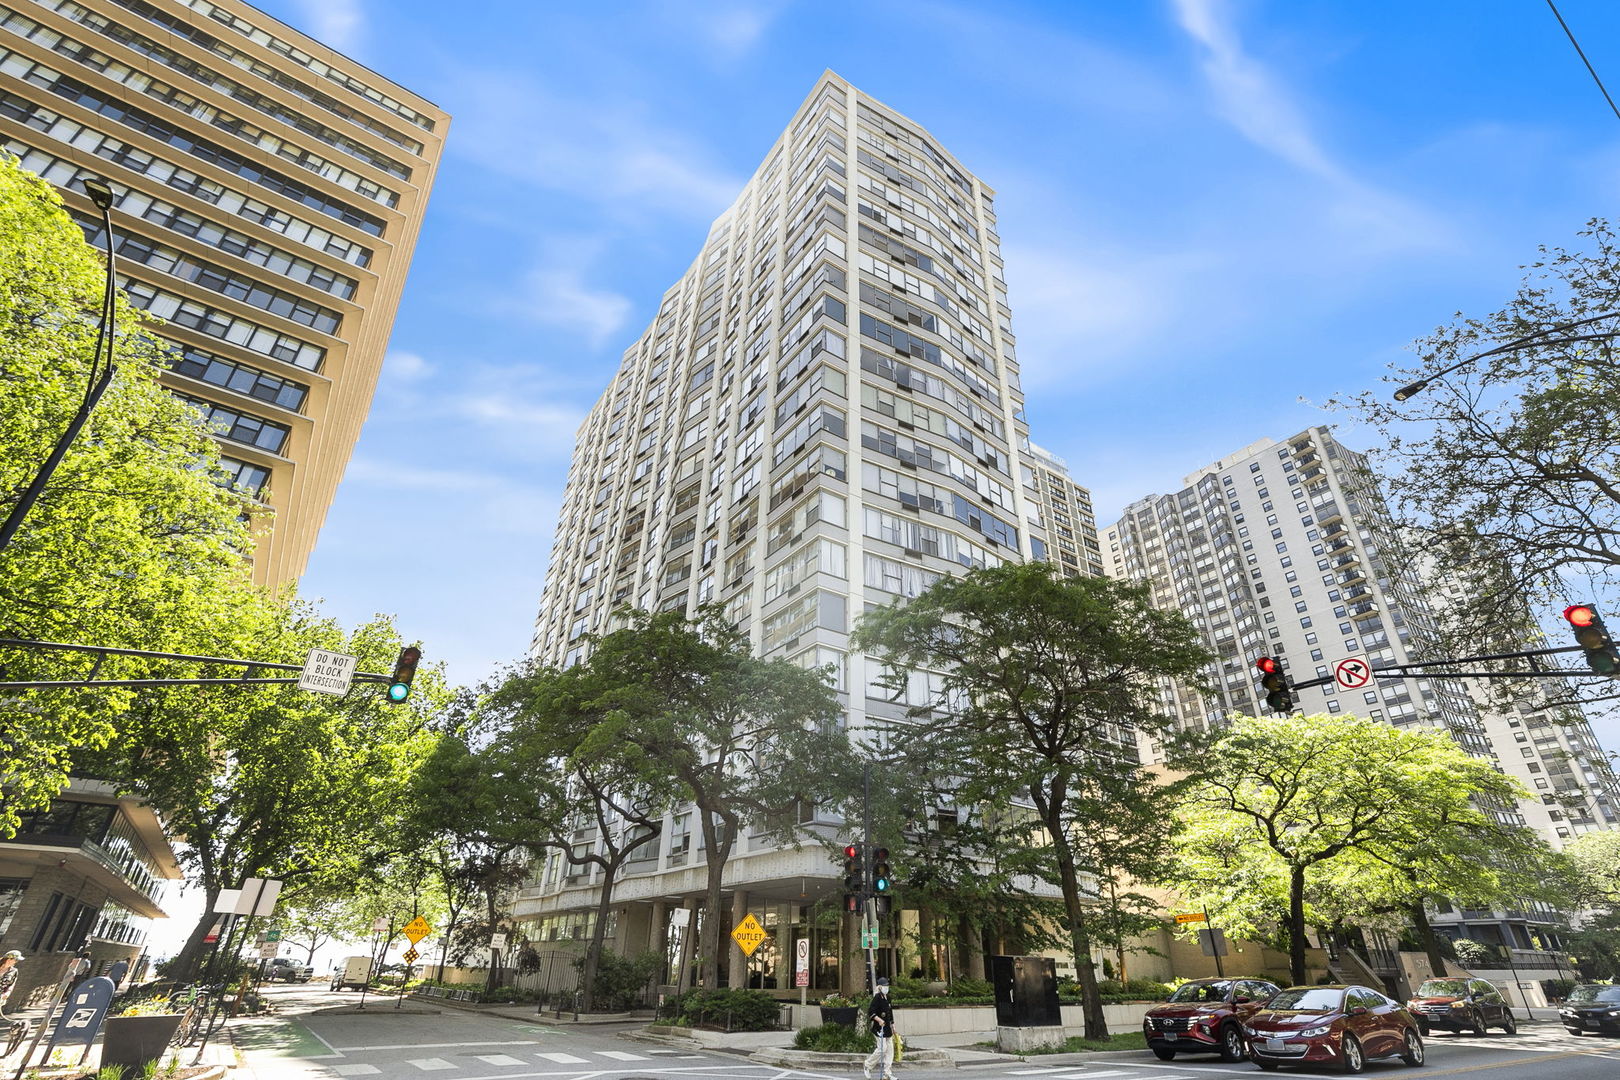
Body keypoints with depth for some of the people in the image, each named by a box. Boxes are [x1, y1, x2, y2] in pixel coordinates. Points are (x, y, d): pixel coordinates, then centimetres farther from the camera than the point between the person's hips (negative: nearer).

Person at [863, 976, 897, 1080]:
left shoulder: (887, 998, 12)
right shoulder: (877, 998, -14)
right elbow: (871, 1012, -19)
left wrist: (892, 1025, 21)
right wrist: (879, 1020, -29)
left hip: (887, 1026, 8)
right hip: (879, 1027, -8)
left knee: (890, 1048, 5)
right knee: (882, 1048, -11)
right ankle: (868, 1066, 10)